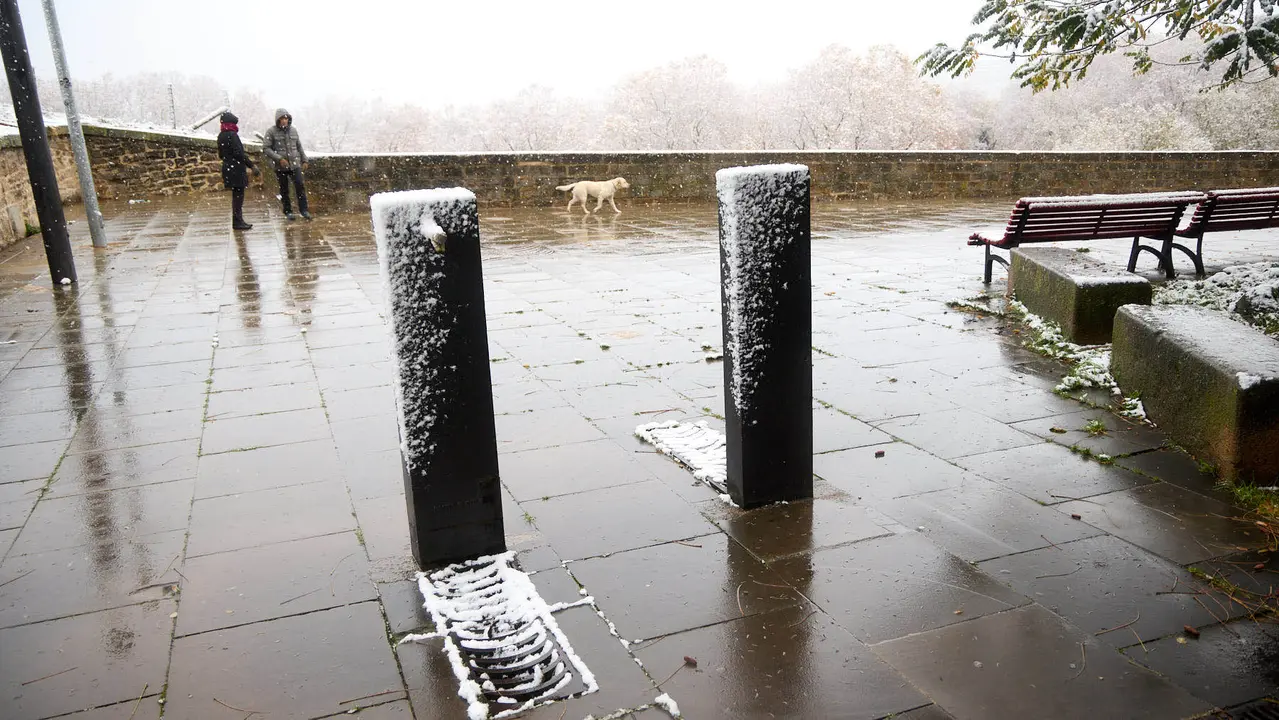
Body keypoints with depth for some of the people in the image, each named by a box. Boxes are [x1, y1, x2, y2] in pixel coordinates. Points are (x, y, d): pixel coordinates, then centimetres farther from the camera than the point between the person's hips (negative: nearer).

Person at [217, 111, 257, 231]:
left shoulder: (221, 136, 12)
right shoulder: (232, 135, -15)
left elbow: (221, 154, 18)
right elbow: (239, 153, -21)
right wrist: (251, 165, -17)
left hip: (228, 168, 9)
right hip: (236, 170, -9)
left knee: (236, 195, 14)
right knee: (238, 195, -5)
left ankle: (238, 221, 19)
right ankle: (237, 222, -4)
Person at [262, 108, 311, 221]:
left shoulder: (293, 130, 6)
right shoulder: (271, 132, -6)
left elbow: (299, 146, 17)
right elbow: (266, 149, -10)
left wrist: (304, 160, 15)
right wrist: (279, 158, -19)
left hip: (295, 164, 3)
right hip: (280, 166, -2)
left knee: (300, 186, -7)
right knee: (284, 190, 5)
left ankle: (303, 209, 2)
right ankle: (288, 211, 16)